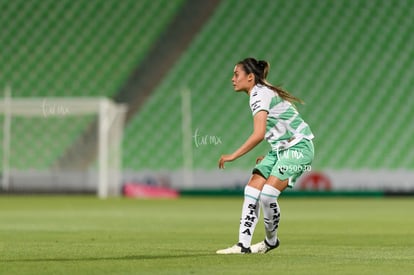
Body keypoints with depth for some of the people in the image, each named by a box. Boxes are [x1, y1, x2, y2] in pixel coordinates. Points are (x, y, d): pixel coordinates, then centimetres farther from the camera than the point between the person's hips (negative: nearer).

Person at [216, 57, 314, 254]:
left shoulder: (259, 95, -18)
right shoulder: (263, 92, 12)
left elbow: (259, 134, -29)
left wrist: (233, 156, -25)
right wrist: (270, 156, 16)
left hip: (298, 147, -10)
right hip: (280, 149, 10)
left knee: (267, 195, -19)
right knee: (252, 189, -2)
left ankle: (271, 241, 4)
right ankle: (243, 245, -3)